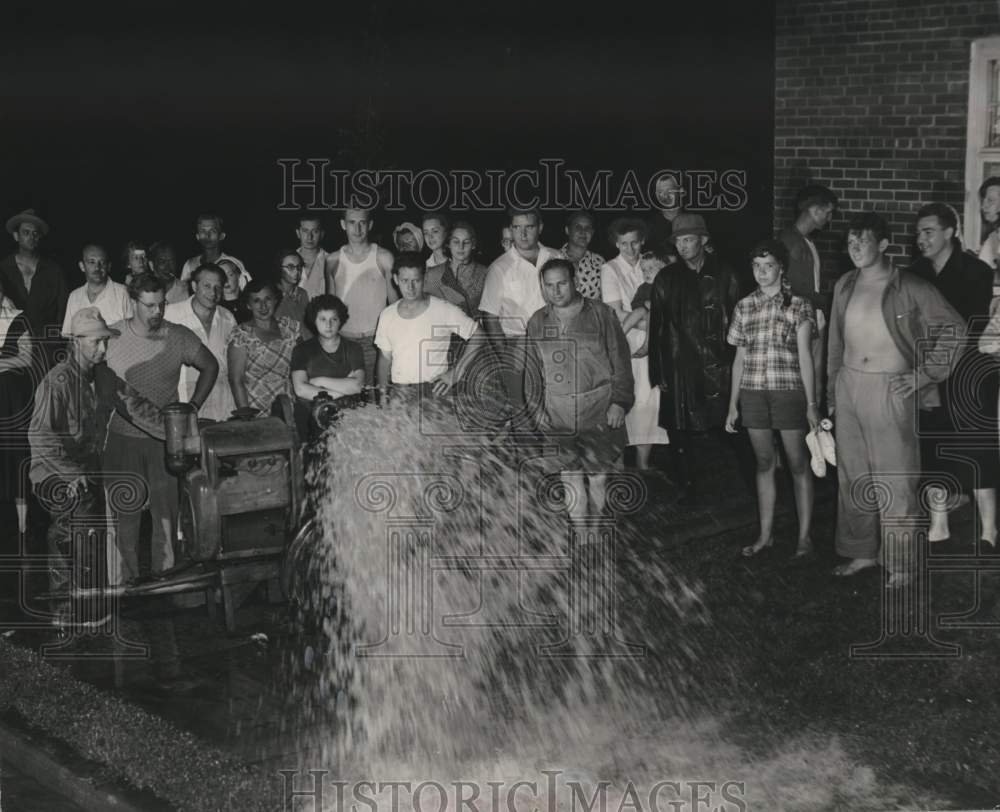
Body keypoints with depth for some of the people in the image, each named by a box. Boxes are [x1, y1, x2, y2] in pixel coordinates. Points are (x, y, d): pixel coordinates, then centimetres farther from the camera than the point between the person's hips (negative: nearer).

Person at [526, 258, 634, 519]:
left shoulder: (600, 314, 1)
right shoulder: (537, 322, 9)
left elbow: (620, 361, 3)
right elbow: (532, 368, 17)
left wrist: (620, 402, -3)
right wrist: (536, 406, 11)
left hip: (599, 412, -2)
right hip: (557, 417, 2)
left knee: (599, 480, -1)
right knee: (571, 481, -1)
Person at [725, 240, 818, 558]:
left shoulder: (798, 305, -2)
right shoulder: (744, 307, 8)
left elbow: (805, 357, -3)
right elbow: (739, 358, 11)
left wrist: (811, 403, -6)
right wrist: (733, 404, 10)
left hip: (789, 391, -3)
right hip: (753, 394, 3)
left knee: (798, 464, 2)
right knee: (764, 463, 10)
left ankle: (804, 535, 10)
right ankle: (765, 534, 18)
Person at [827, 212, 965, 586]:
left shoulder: (910, 288, -10)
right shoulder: (844, 286, 6)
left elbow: (955, 329, -7)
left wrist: (924, 373, -9)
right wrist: (831, 388, 14)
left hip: (891, 391, -5)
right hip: (849, 387, 5)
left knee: (897, 480, 0)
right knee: (852, 475, 12)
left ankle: (899, 563, 11)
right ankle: (861, 551, 26)